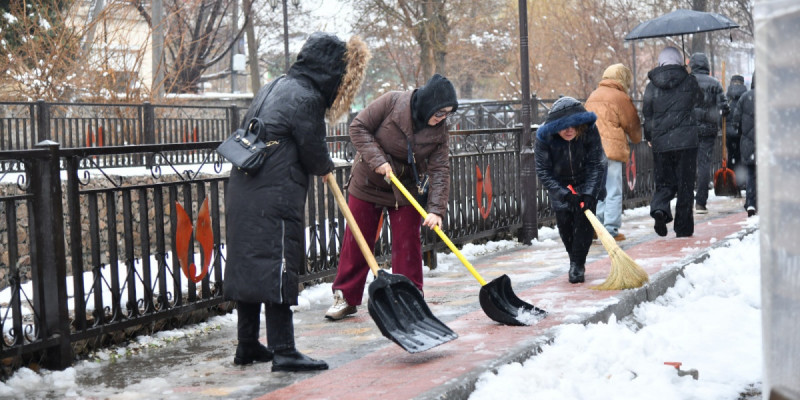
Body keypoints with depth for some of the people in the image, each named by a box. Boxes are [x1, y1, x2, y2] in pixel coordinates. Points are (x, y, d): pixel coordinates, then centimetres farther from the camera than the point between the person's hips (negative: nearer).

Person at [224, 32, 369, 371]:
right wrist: (326, 168, 17)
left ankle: (247, 346, 21)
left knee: (248, 265, 13)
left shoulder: (276, 87, 18)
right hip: (275, 200, -9)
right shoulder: (306, 98, -10)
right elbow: (314, 153, -5)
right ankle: (283, 351, -5)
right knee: (277, 269, -7)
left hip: (242, 194, 9)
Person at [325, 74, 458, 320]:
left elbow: (440, 171, -16)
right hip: (368, 182, -2)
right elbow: (358, 128, -17)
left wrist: (436, 210, -26)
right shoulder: (392, 103, -20)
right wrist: (377, 159, -27)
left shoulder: (439, 130, -12)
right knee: (356, 241, 3)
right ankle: (345, 298, 13)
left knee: (407, 243, -1)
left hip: (405, 191, 2)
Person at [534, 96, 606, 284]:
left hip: (587, 183, -1)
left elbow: (597, 165, -21)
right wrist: (566, 195, -29)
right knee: (564, 223, 0)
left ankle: (577, 265, -3)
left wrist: (588, 193, -30)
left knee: (584, 219, -12)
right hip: (560, 185, 1)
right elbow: (543, 173, -22)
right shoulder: (545, 138, -28)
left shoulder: (589, 131, -28)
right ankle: (575, 260, 23)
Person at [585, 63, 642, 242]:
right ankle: (611, 229, -4)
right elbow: (632, 123, 6)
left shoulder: (593, 96, 18)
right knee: (613, 191, -2)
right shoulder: (621, 97, -2)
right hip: (611, 148, -6)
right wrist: (636, 139, 26)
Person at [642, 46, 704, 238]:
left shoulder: (652, 86, 2)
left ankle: (659, 209, -17)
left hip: (660, 143, 2)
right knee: (685, 185, 6)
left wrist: (649, 137, 19)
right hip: (686, 141, -2)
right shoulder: (689, 81, -1)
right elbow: (699, 101, 17)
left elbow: (647, 114, 6)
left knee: (664, 183, 12)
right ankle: (683, 227, 7)